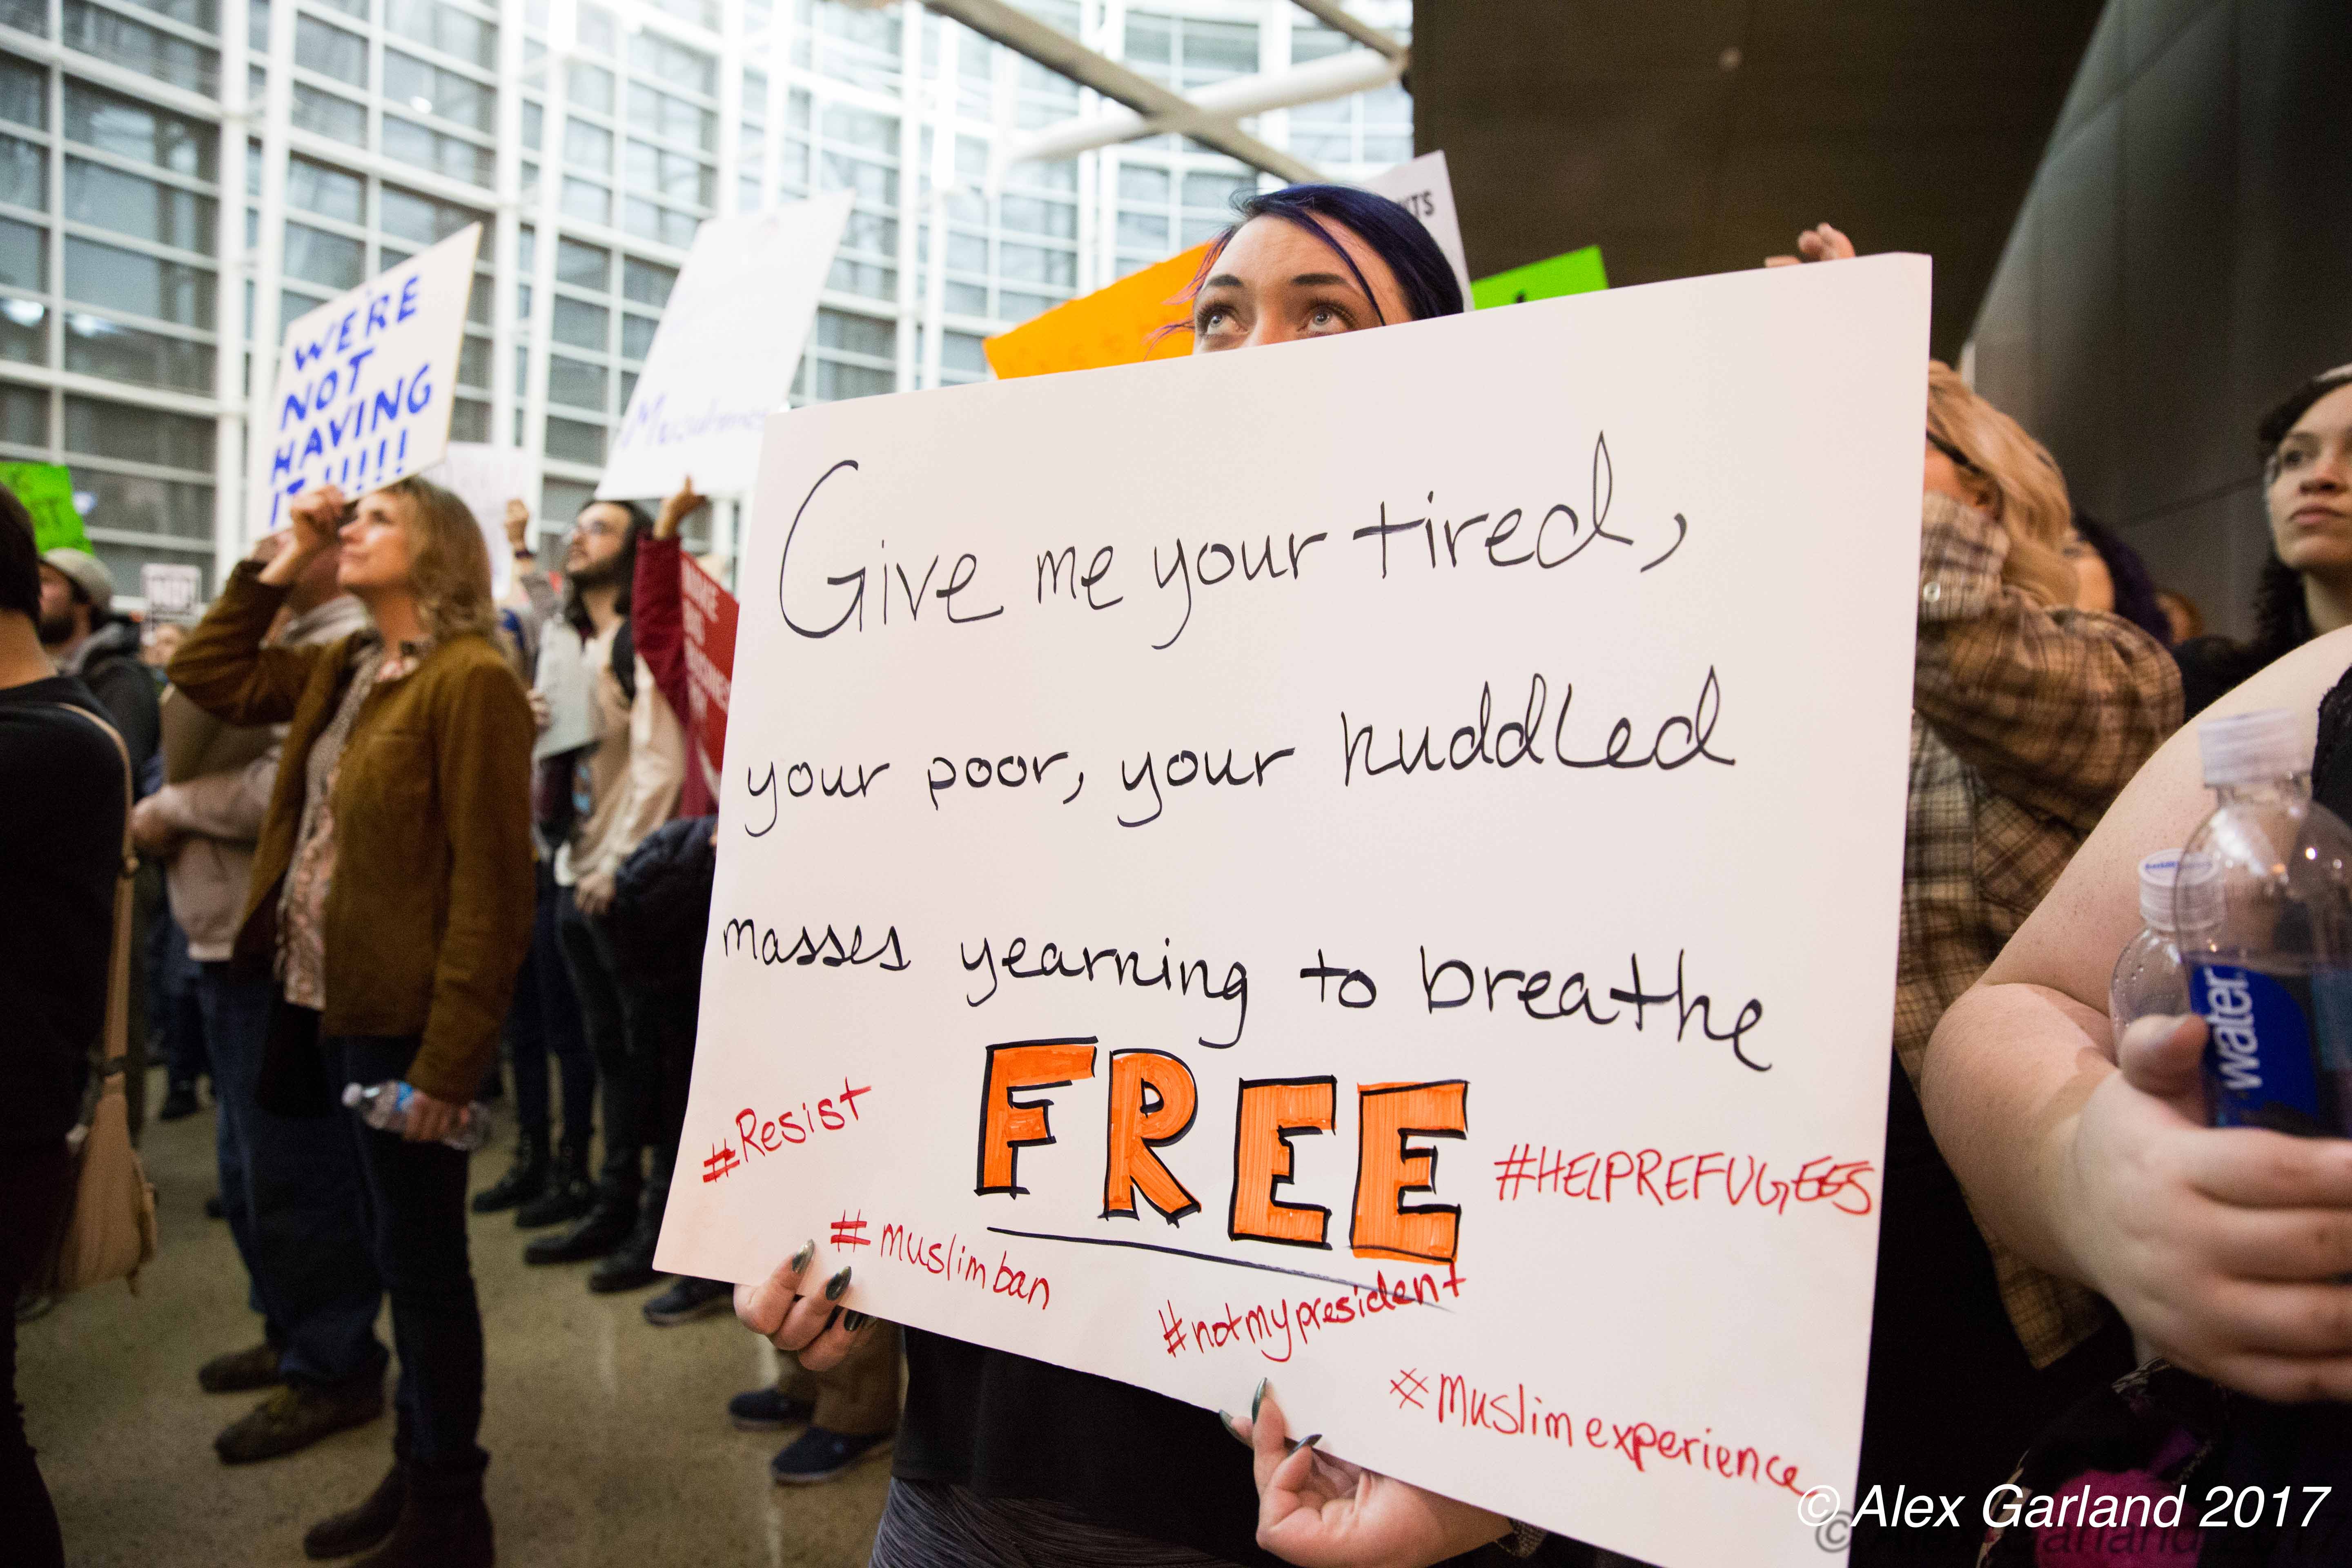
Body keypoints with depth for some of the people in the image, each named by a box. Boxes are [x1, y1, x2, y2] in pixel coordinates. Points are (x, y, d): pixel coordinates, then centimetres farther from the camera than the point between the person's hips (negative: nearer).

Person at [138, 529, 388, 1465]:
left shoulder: (346, 647, -14)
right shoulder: (279, 644, 18)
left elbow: (289, 787, -23)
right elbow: (190, 750, 18)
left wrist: (170, 809, -11)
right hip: (229, 943, 10)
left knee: (292, 1171, -2)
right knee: (250, 1165, 20)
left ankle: (331, 1369, 11)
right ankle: (290, 1333, 35)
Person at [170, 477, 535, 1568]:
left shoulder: (471, 679, -15)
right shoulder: (343, 670, 12)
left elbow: (490, 887, -19)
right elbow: (206, 677, 23)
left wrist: (448, 1058, -20)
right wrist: (283, 565, 12)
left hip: (408, 1022, -8)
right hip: (336, 1007, 8)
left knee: (422, 1262, 4)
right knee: (400, 1255, 18)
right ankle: (416, 1474, 34)